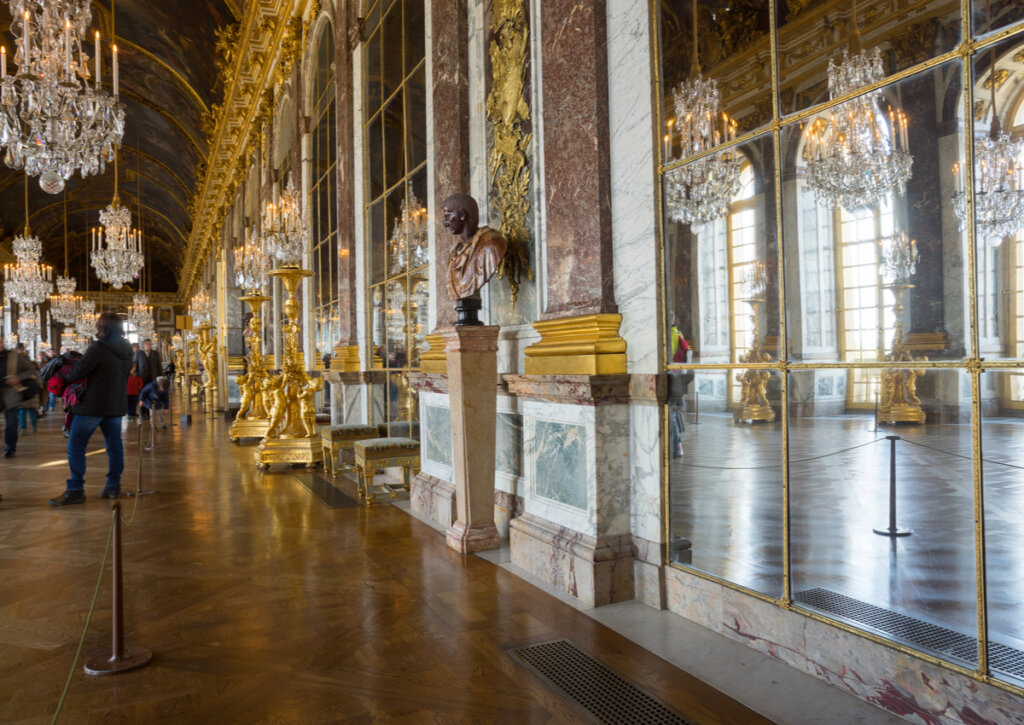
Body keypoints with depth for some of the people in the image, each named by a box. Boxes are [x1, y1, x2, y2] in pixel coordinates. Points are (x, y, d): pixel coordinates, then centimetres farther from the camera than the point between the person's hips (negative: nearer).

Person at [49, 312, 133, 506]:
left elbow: (77, 372, -14)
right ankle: (114, 486, 16)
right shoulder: (126, 350, 6)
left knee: (76, 446, 2)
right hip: (117, 404, 7)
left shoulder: (98, 348, -17)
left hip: (94, 405, -7)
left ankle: (75, 491, 3)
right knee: (114, 444, 11)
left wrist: (64, 377, 7)